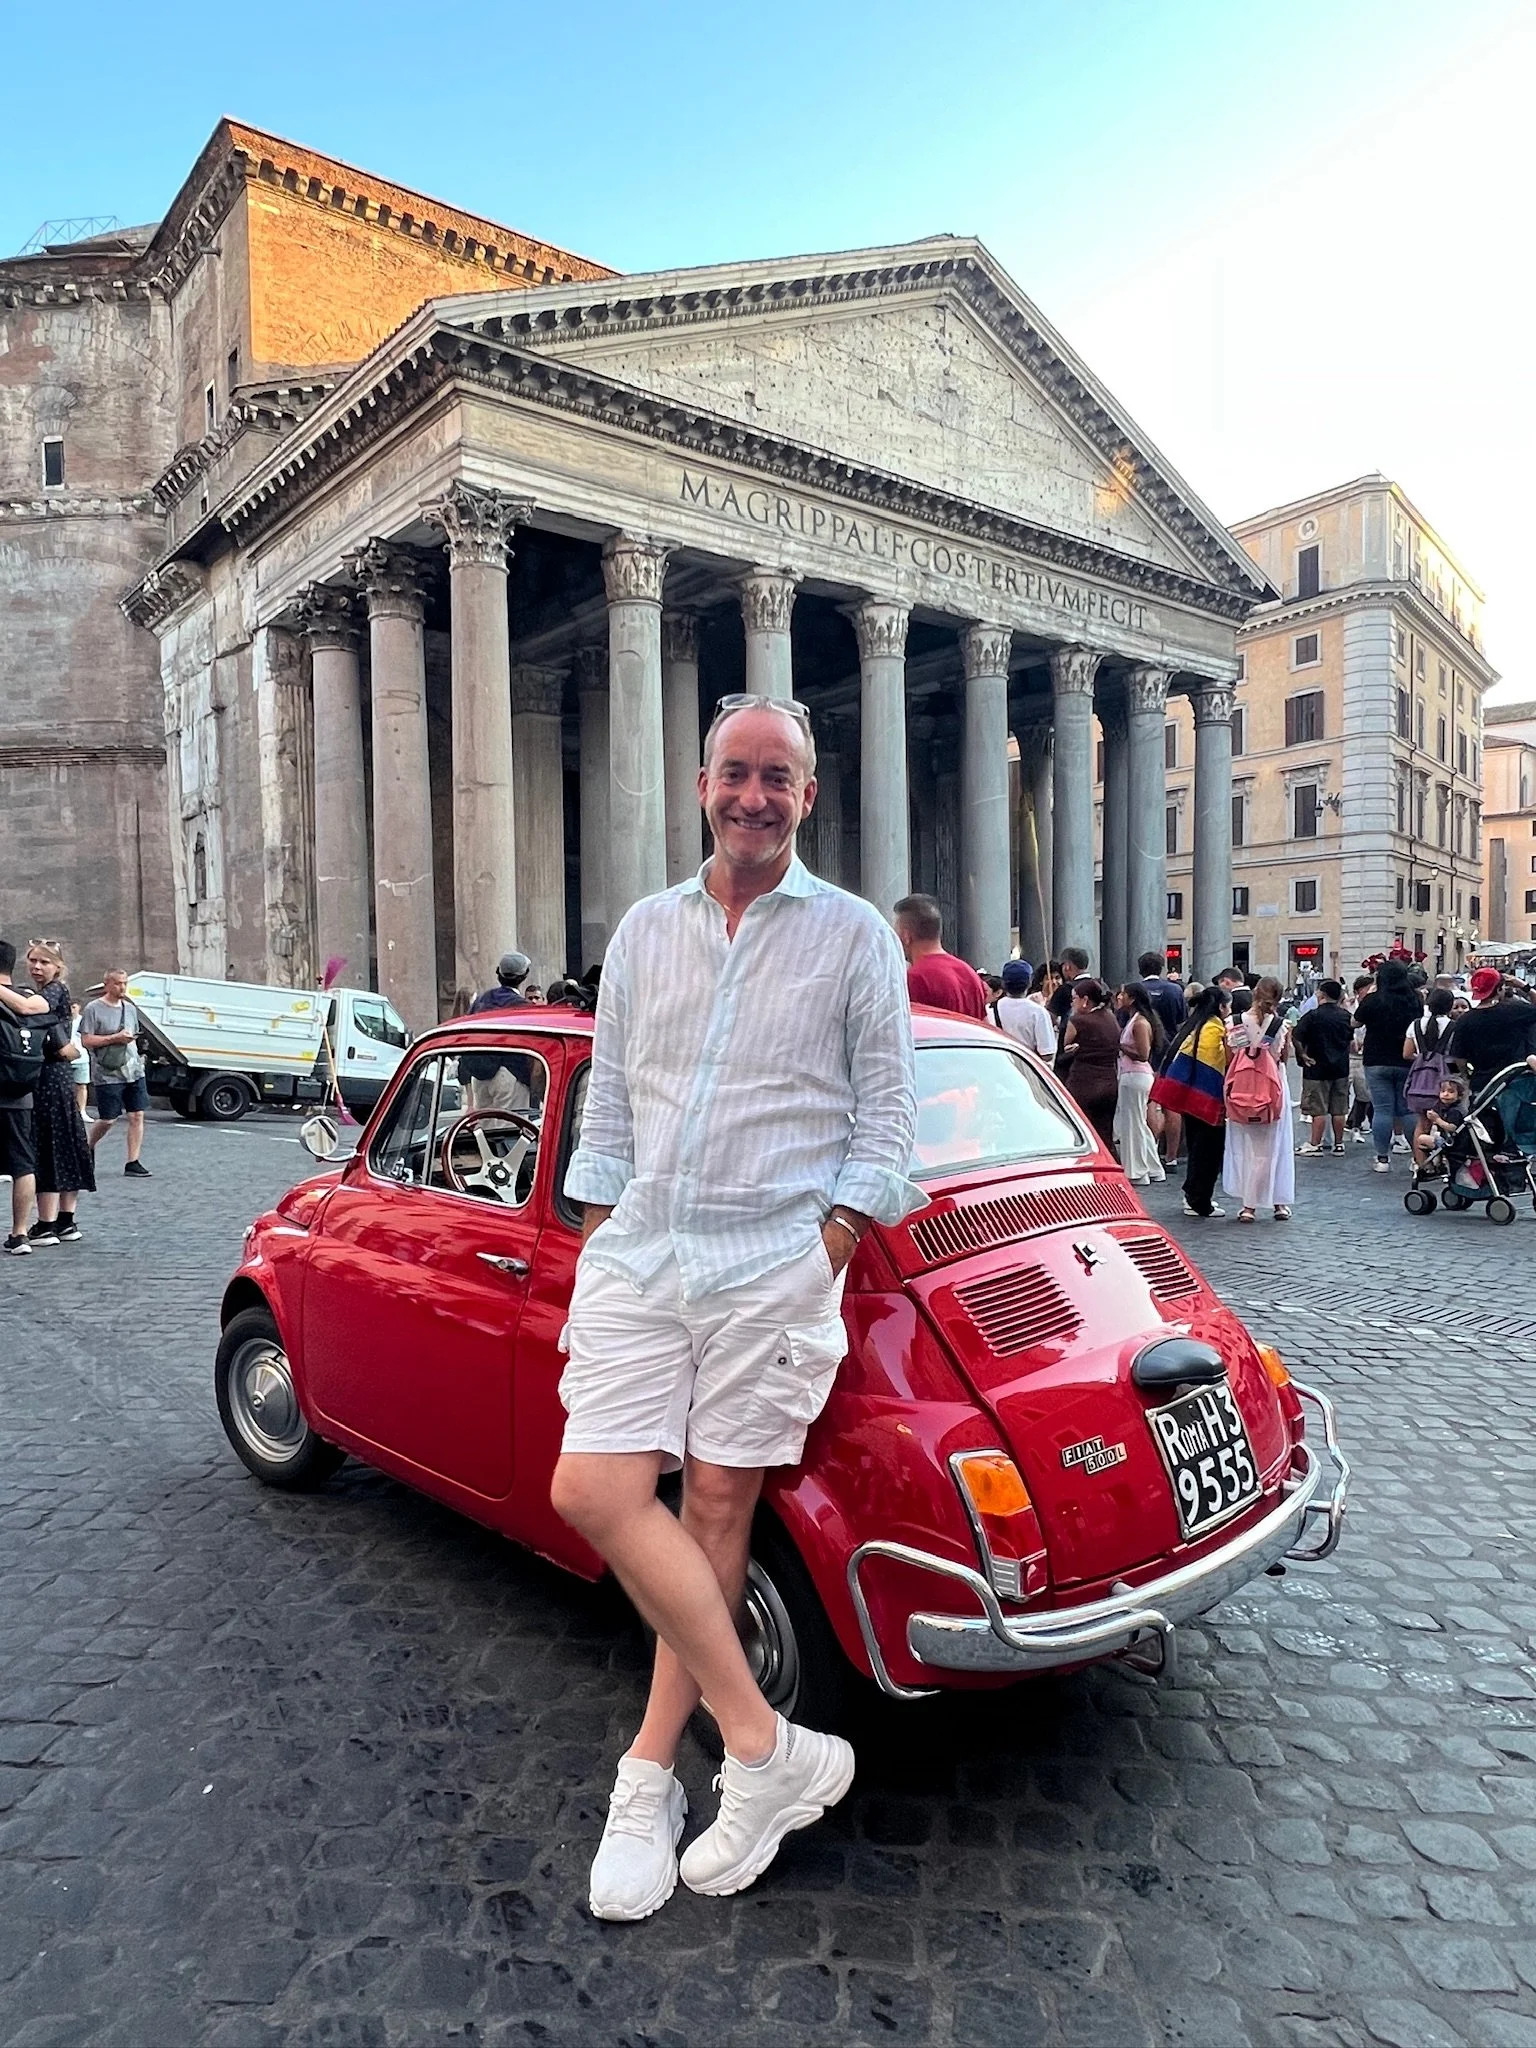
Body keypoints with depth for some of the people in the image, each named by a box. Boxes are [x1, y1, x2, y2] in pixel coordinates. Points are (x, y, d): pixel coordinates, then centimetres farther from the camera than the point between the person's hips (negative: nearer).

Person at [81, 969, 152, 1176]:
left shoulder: (130, 1009, 15)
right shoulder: (93, 1009, -4)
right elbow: (86, 1041, -10)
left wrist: (132, 1039, 10)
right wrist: (115, 1038, -16)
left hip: (134, 1071, 5)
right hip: (107, 1074, -5)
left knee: (137, 1116, -3)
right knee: (107, 1120, 0)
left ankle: (133, 1163, 1)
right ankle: (89, 1148, 29)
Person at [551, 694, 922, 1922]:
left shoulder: (856, 936, 2)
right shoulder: (646, 930, 12)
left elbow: (888, 1113, 1)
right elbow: (608, 1099, 16)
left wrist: (827, 1247, -7)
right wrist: (599, 1234, 10)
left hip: (777, 1263, -3)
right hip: (638, 1255, 4)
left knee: (716, 1507, 2)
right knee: (592, 1491, -6)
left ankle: (650, 1775, 21)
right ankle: (768, 1747, 7)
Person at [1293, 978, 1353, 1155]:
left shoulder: (1312, 1016, -14)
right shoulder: (1346, 1015, 4)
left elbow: (1295, 1037, -21)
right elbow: (1351, 1041, 15)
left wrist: (1302, 1054, -10)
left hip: (1318, 1068, -5)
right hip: (1341, 1067, 5)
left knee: (1318, 1109, -1)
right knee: (1339, 1109, 10)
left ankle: (1314, 1145, 3)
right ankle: (1339, 1144, 17)